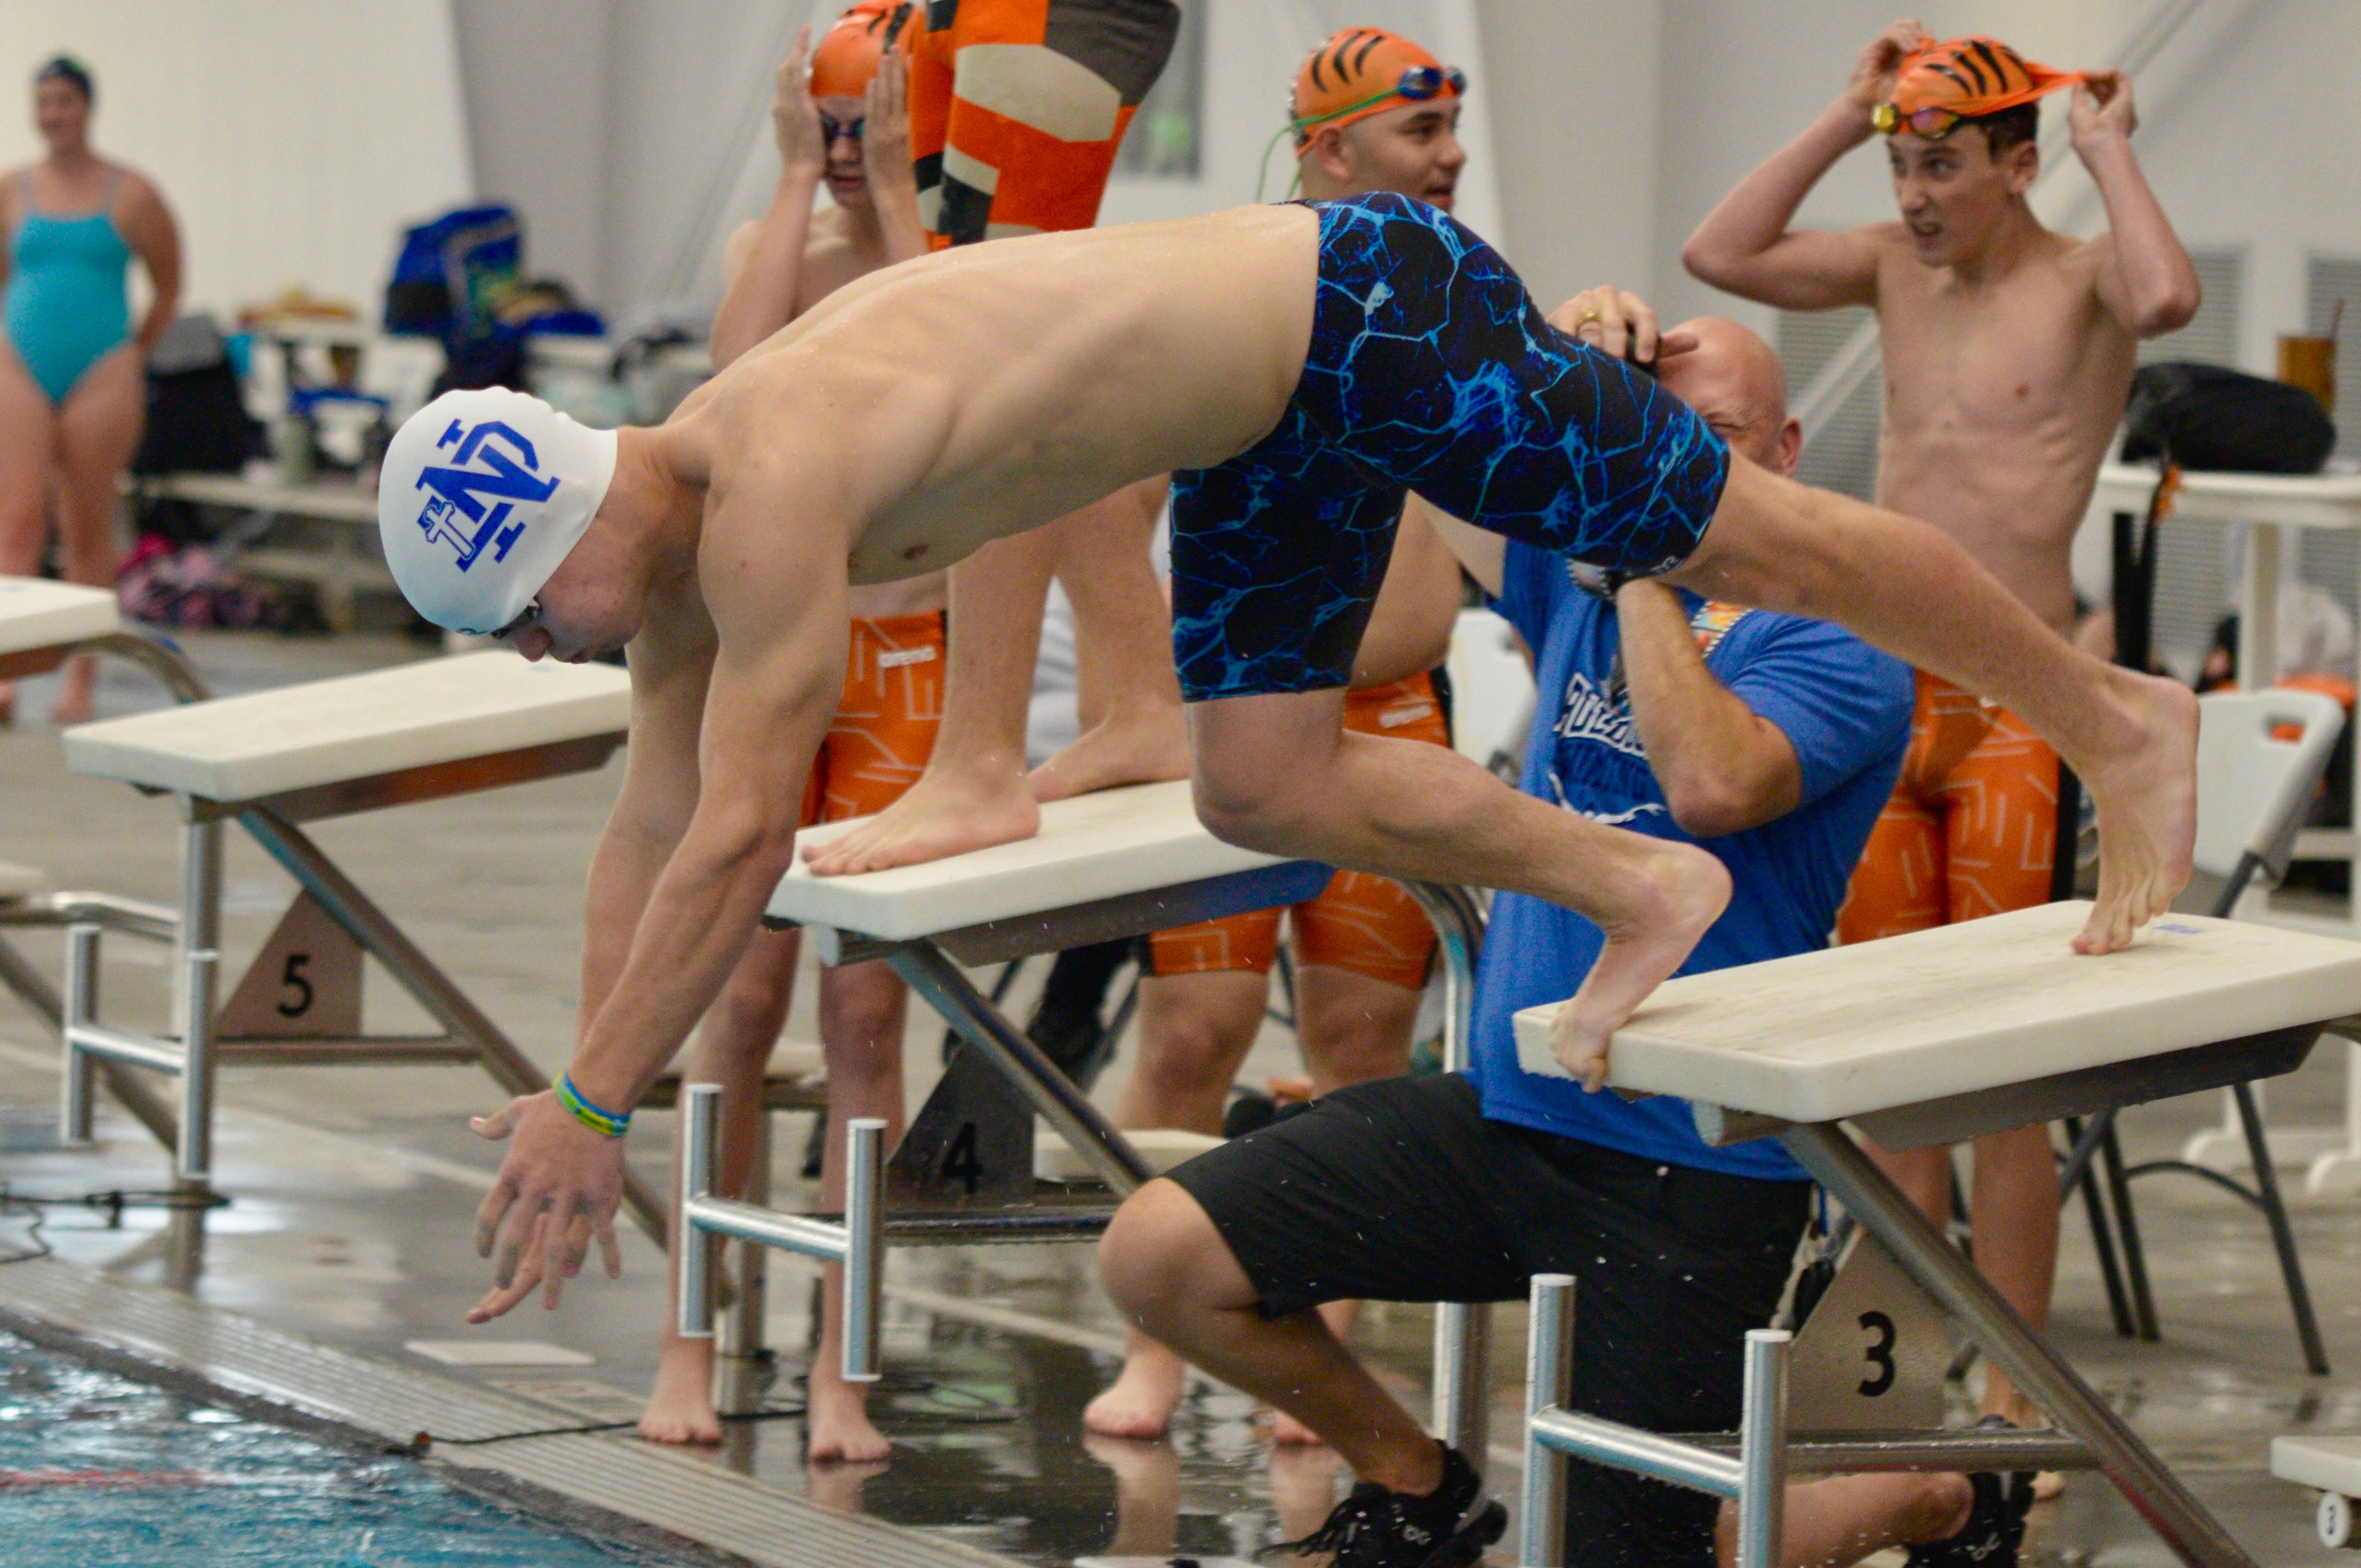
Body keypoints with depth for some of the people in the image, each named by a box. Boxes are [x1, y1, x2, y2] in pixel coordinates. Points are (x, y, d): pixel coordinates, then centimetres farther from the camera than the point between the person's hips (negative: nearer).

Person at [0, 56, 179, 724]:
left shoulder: (131, 195, 1)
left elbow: (168, 288, 10)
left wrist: (135, 356, 11)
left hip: (102, 374, -1)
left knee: (88, 530, 4)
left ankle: (82, 677, 11)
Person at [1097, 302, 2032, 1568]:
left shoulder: (1838, 652, -10)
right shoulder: (1581, 590, 10)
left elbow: (1710, 786, -29)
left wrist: (1646, 560, -21)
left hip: (1689, 1173, -6)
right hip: (1504, 1113, 6)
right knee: (1159, 1252, -8)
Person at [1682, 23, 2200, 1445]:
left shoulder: (2081, 279, -5)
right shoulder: (1899, 269, 11)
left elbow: (2169, 297, -28)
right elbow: (1721, 254, 4)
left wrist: (2108, 147, -13)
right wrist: (1848, 116, 3)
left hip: (2017, 704, -6)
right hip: (1884, 693, 6)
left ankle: (2011, 1391, 3)